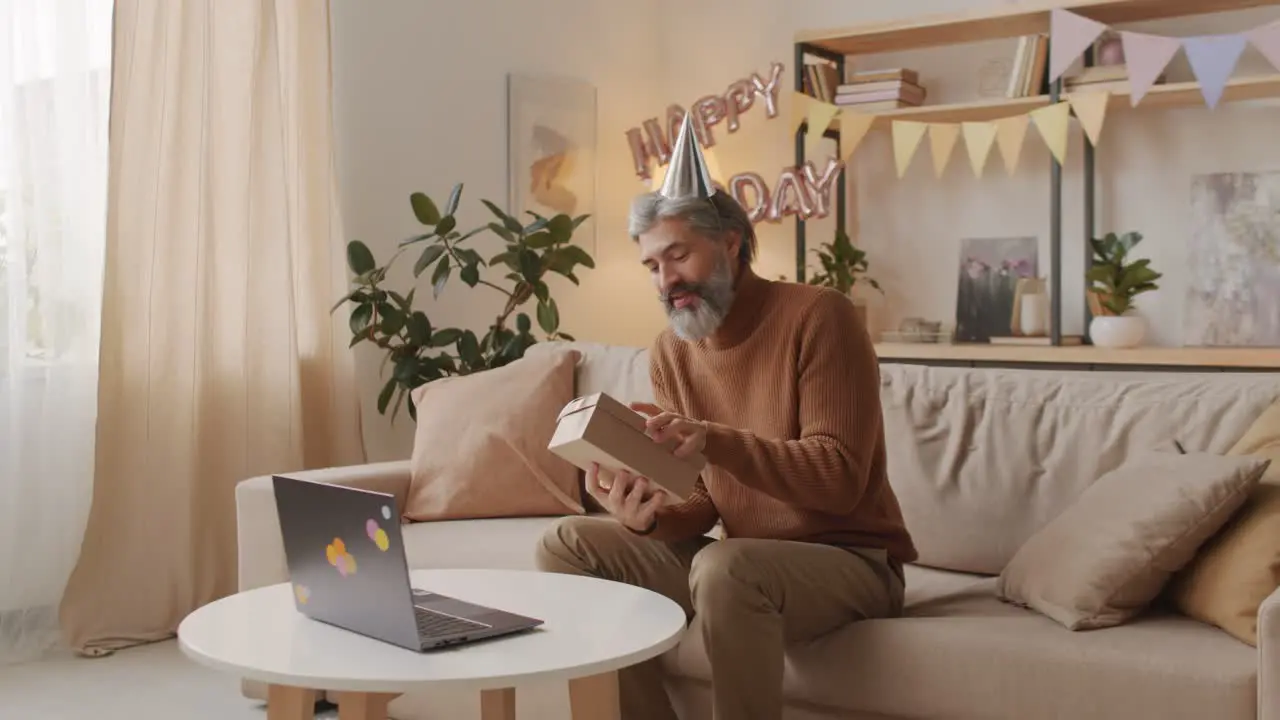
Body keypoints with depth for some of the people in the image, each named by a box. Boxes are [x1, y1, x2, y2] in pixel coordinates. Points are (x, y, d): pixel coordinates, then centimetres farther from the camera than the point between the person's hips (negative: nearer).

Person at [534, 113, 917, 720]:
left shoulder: (818, 317, -15)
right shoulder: (670, 352, 4)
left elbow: (839, 480, -21)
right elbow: (703, 500, 3)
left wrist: (714, 439, -33)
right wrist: (650, 514, -21)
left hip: (850, 560, -6)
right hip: (743, 558, 7)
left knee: (725, 567, -37)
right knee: (568, 545, -5)